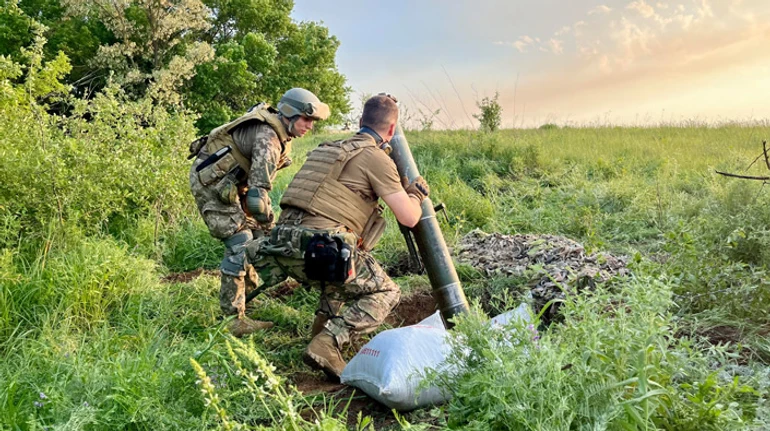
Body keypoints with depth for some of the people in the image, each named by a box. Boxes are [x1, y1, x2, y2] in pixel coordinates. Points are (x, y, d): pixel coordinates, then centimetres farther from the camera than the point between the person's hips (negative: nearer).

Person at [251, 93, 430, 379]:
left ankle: (324, 324, 23)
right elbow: (409, 218, -2)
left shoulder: (332, 149, 24)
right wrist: (416, 194, 20)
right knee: (386, 293, 7)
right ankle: (326, 344, -10)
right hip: (317, 246, -8)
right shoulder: (376, 158, 0)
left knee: (344, 265, 35)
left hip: (281, 245, 8)